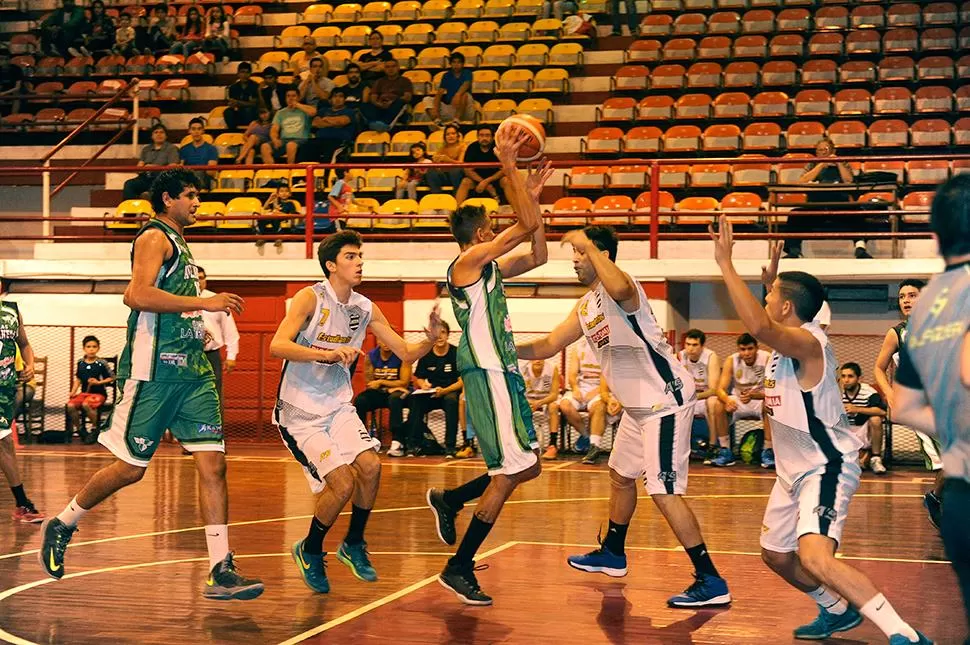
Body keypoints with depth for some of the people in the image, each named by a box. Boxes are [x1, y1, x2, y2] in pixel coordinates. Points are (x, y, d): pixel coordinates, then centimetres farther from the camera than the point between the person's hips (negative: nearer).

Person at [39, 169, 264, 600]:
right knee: (130, 468, -1)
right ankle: (61, 525, 23)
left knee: (213, 464, -3)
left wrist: (199, 328, 21)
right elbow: (137, 294, -23)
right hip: (154, 370, -8)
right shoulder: (155, 237, -7)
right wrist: (202, 302, -23)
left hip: (191, 370, 8)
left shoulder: (177, 243, 22)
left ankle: (220, 573, -5)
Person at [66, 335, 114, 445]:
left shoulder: (101, 364, -5)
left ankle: (95, 429, -11)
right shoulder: (81, 363, 8)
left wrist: (99, 382, -13)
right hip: (84, 392, 5)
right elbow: (78, 380, 16)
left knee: (86, 404, -35)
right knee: (70, 405, -22)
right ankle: (79, 429, 0)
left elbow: (111, 378, 0)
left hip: (98, 393, -5)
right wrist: (73, 392, 2)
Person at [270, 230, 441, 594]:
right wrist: (328, 353, -40)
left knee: (370, 466, -18)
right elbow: (277, 346, -28)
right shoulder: (311, 298, -14)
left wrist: (430, 338, -13)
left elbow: (406, 353, 8)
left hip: (338, 407, 5)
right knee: (343, 482, -18)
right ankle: (309, 552, 10)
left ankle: (354, 546, 7)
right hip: (299, 412, -5)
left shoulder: (366, 309, 4)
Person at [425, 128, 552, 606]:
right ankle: (459, 568, -2)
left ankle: (449, 500, 26)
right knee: (508, 474, -9)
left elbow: (537, 256, 23)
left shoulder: (488, 269, 17)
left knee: (527, 468, 14)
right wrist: (509, 167, -15)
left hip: (504, 376, 10)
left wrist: (532, 195, 17)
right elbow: (526, 226, -20)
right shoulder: (468, 261, -11)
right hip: (488, 378, -10)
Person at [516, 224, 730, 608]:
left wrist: (588, 245, -31)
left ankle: (711, 582, -12)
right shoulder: (585, 307, 13)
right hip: (638, 404, 11)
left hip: (665, 400, -11)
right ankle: (612, 554, 46)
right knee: (621, 474, 25)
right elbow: (549, 345, 20)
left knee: (663, 491, -15)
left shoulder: (619, 288, -17)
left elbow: (620, 289, -43)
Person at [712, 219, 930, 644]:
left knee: (815, 558, -30)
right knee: (775, 554, 23)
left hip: (826, 468, -11)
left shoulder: (807, 341, -22)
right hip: (796, 468, 11)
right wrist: (772, 279, 21)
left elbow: (759, 326, -43)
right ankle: (838, 610, 44)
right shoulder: (787, 340, 7)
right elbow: (766, 324, 35)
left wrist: (725, 262, -40)